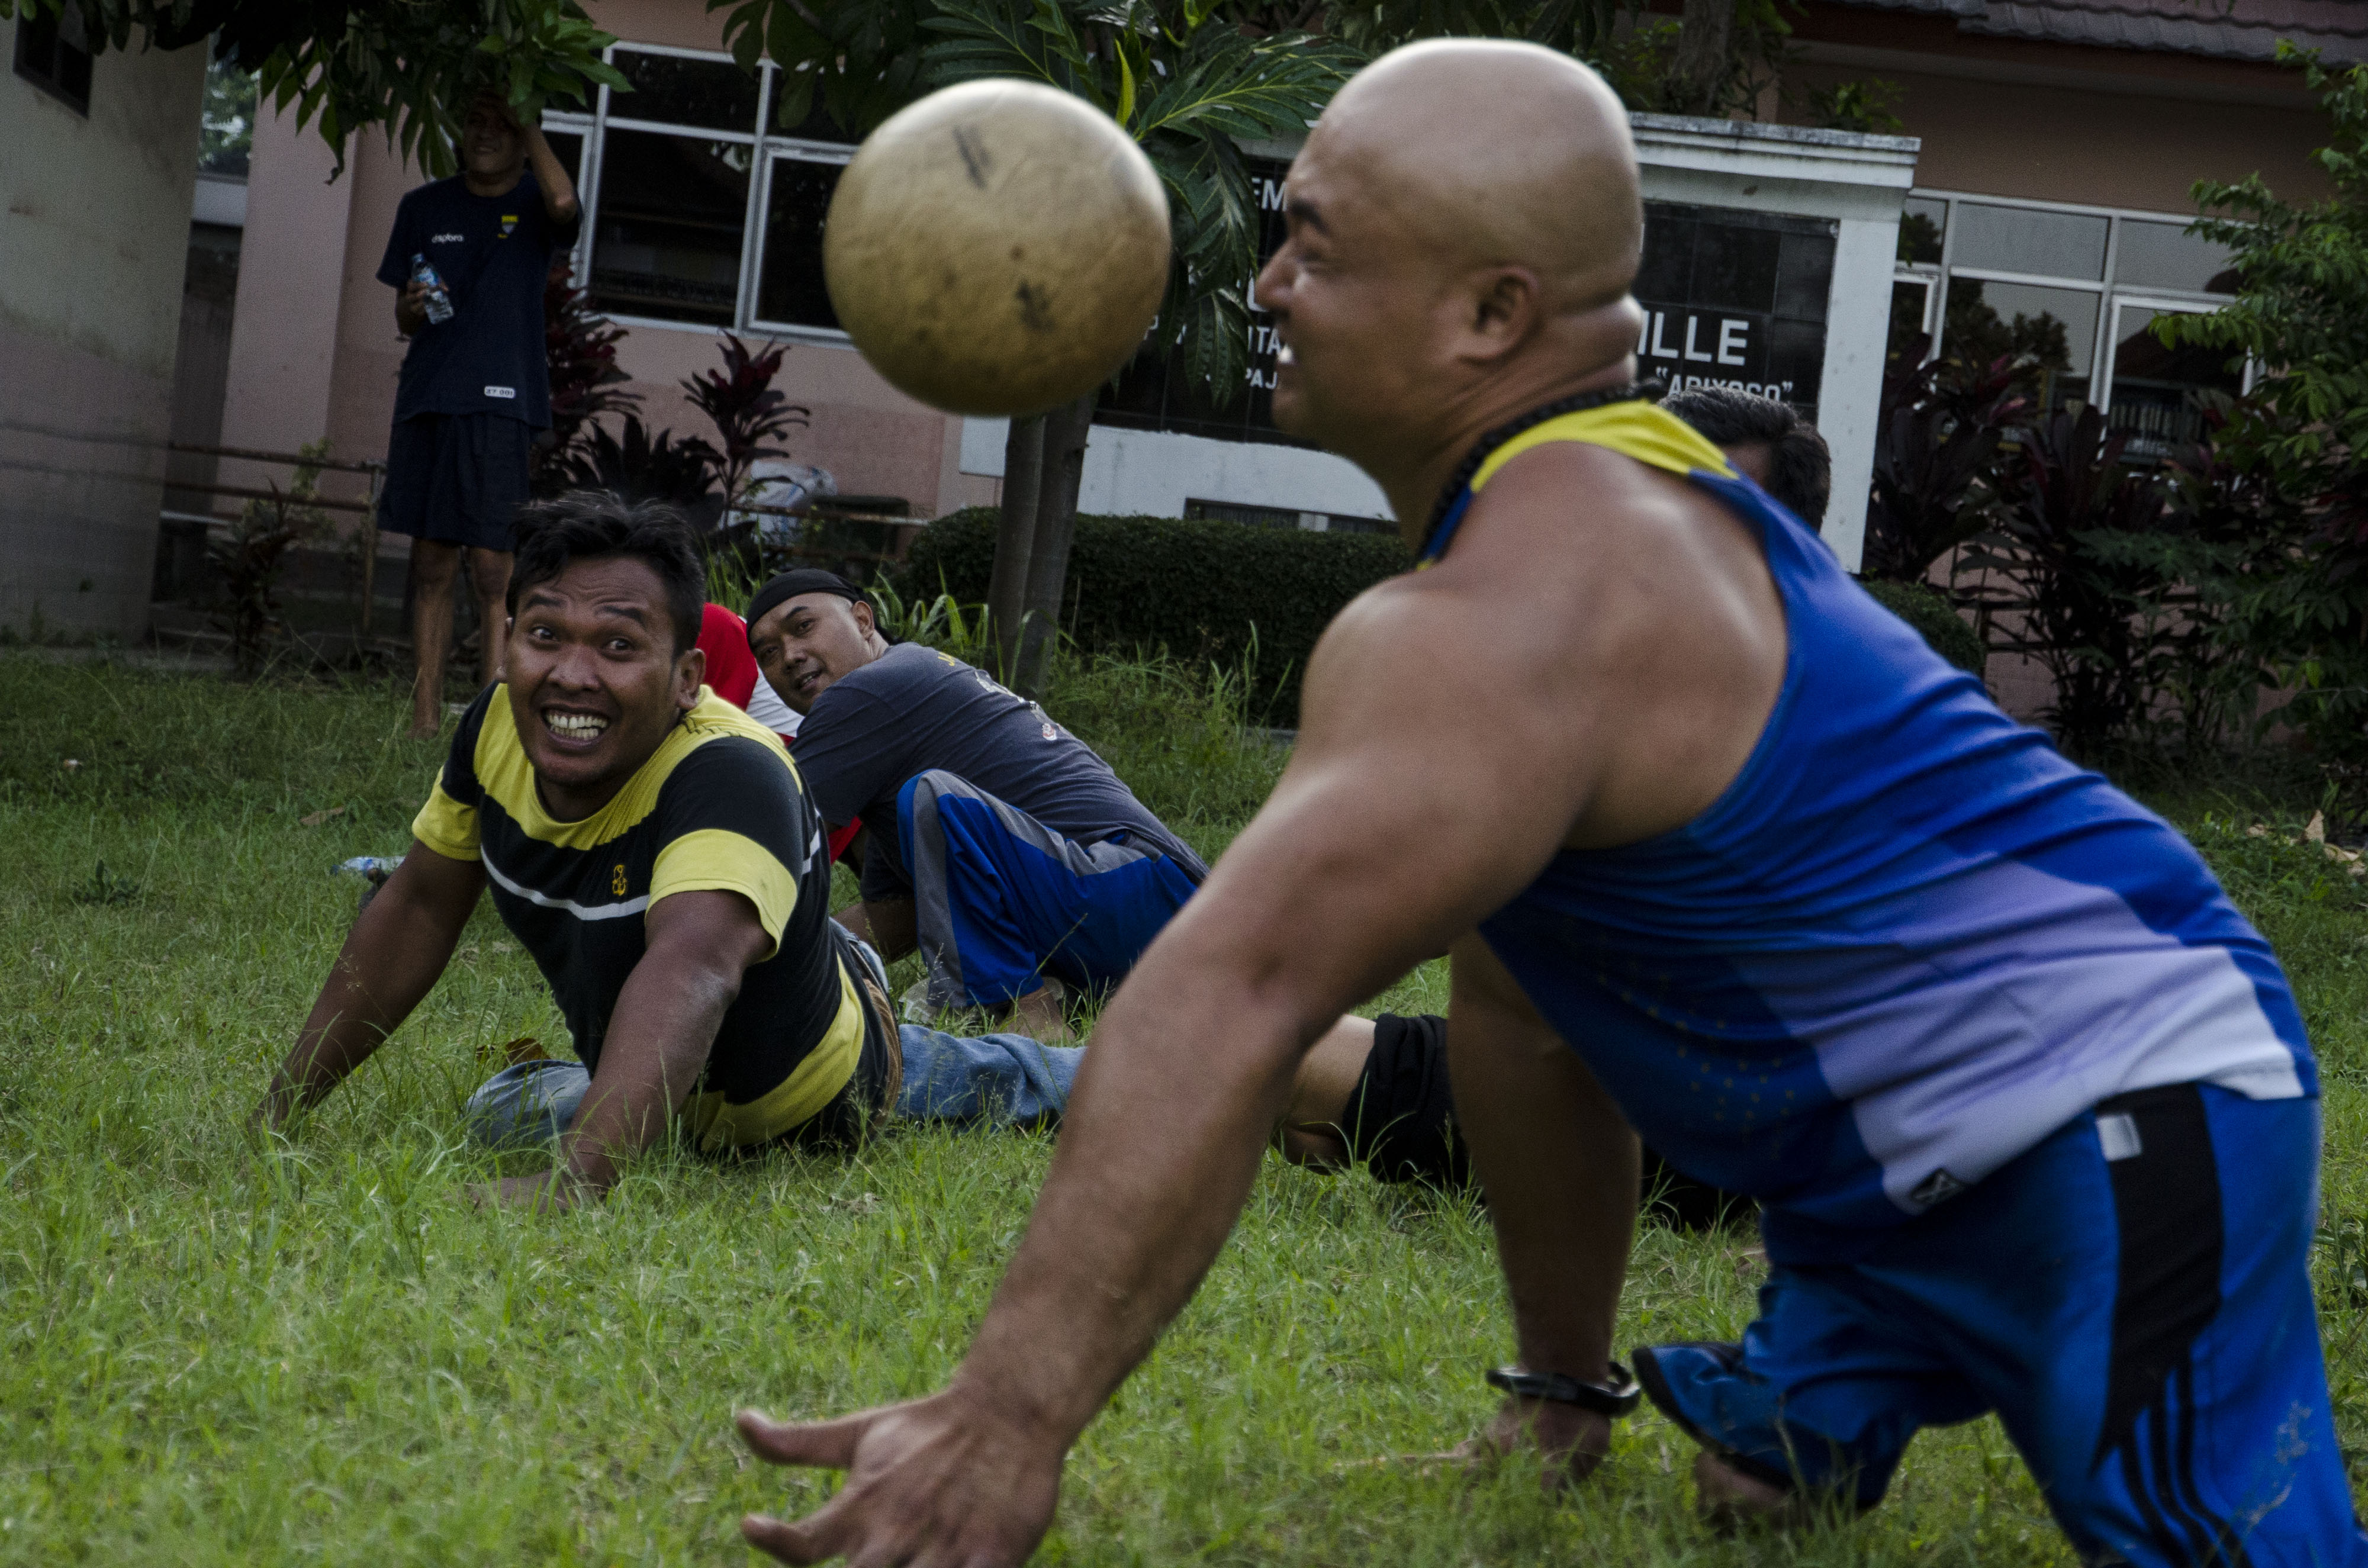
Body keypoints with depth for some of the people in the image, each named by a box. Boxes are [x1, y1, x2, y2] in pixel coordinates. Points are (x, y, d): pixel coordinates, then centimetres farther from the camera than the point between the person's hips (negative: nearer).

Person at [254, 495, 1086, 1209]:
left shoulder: (733, 778, -44)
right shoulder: (500, 725, -23)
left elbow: (691, 970, -62)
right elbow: (419, 907, -7)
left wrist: (574, 1177, -78)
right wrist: (281, 1107, -9)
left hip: (820, 1102, -5)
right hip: (664, 1092, 6)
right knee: (499, 1116, 30)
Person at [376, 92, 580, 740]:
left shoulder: (533, 203, 5)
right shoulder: (425, 207, 15)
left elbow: (564, 203, -22)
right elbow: (403, 319, 20)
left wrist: (527, 122, -12)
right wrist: (412, 308, -4)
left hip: (502, 402, -4)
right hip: (427, 398, 4)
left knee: (493, 570, -8)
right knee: (431, 565, 5)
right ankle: (425, 719, 8)